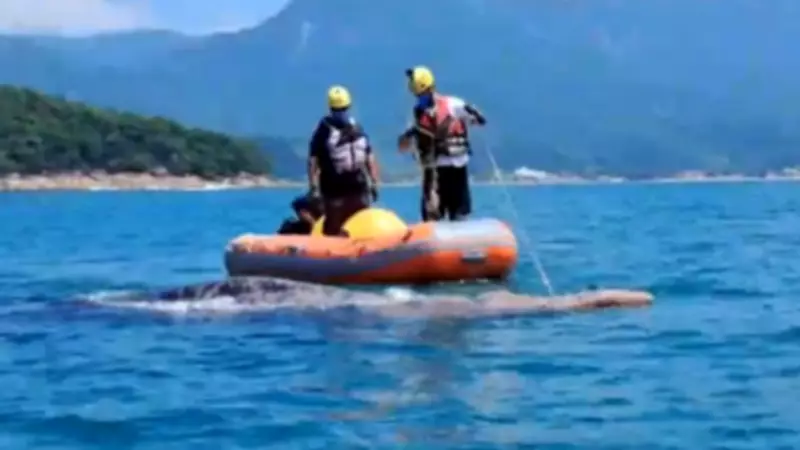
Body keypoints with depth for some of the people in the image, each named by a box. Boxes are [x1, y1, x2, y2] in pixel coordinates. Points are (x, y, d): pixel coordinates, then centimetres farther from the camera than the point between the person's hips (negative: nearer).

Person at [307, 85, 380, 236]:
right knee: (333, 230, -7)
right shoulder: (323, 131, -7)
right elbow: (313, 161, -11)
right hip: (334, 191, -6)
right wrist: (313, 188, -16)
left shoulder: (357, 129, 11)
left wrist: (374, 183, 13)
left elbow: (370, 158, 16)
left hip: (359, 189, 6)